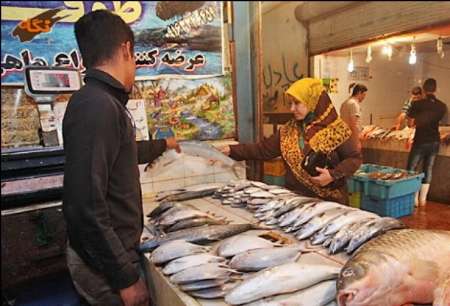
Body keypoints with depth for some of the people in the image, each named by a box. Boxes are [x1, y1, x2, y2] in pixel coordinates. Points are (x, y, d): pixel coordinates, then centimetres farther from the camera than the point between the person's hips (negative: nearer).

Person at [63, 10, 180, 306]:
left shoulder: (102, 101, 6)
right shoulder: (97, 106, -25)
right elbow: (86, 206, -28)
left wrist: (162, 145, 39)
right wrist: (125, 277, -20)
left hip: (114, 249, 9)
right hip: (106, 262, -9)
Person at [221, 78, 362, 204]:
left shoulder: (337, 129, -9)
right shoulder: (288, 130, 4)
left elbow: (355, 158, -6)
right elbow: (263, 149, 3)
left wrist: (333, 175, -22)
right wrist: (232, 150, -5)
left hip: (329, 200, -3)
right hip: (296, 197, 4)